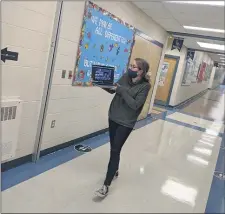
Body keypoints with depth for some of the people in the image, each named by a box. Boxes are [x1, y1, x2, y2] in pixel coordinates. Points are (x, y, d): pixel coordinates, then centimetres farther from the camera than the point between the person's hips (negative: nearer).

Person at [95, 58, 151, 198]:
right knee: (113, 148, 17)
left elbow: (135, 105, -21)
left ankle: (106, 185, 2)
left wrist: (122, 90, -24)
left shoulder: (145, 86, -15)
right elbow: (112, 90, 6)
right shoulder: (126, 76, 0)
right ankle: (115, 170, 41)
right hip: (113, 117, 6)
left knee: (115, 151, -6)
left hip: (126, 122, -6)